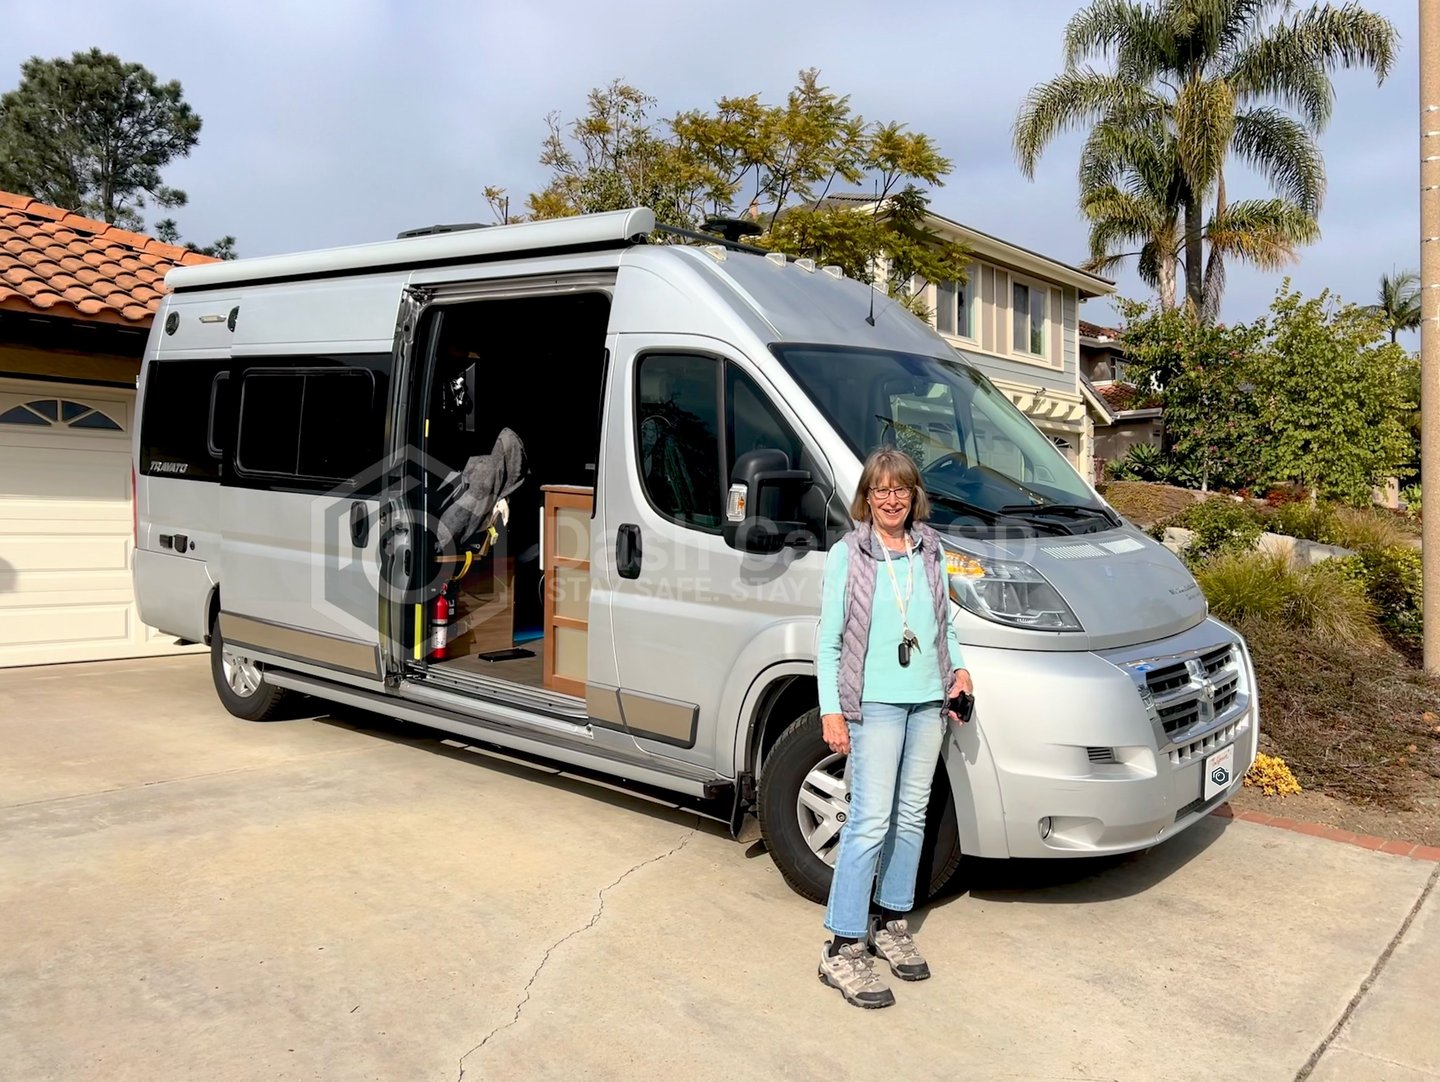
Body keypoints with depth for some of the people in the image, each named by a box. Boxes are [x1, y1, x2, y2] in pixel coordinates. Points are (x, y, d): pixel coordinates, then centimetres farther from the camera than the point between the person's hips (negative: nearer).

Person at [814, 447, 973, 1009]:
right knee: (871, 823, -9)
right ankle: (844, 948, -1)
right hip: (874, 703, -5)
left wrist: (958, 669, 4)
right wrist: (831, 709, -10)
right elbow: (828, 640, -4)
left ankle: (891, 922, 27)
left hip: (929, 702, 5)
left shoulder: (930, 551, 11)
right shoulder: (847, 555, -3)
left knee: (911, 818, 12)